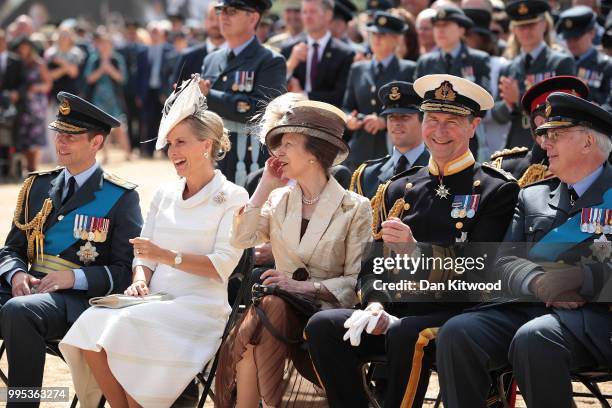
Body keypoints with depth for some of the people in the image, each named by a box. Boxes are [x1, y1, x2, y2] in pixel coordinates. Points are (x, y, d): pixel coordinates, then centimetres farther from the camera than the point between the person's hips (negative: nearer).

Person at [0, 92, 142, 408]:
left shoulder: (121, 198, 3)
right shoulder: (37, 186, 18)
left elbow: (126, 271, -1)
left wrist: (74, 277, -15)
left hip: (79, 297, -5)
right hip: (29, 288, 5)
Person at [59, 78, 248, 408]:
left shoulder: (232, 198, 2)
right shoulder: (164, 195, 20)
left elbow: (222, 266, -8)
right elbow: (144, 254, 17)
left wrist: (167, 256, -17)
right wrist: (140, 279, -6)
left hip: (199, 306, -5)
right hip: (155, 303, 5)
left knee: (128, 328, -32)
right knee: (92, 323, -25)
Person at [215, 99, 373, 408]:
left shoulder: (354, 208, 1)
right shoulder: (278, 199, 15)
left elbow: (355, 281, -3)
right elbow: (242, 239, -3)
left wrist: (304, 287, -17)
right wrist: (266, 186, 1)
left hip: (325, 311, -3)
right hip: (281, 305, 4)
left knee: (269, 308, -34)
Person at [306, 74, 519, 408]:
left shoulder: (496, 190, 3)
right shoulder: (399, 189, 19)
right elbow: (373, 264, 17)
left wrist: (416, 250, -24)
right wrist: (375, 304, -6)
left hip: (456, 313, -5)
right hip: (395, 311, 5)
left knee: (405, 335, -37)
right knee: (322, 327, -21)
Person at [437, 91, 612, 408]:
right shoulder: (532, 197, 24)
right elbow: (507, 261, 12)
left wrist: (581, 279, -19)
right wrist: (539, 284, -10)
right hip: (531, 307, 5)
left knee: (533, 338, -37)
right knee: (456, 334, -22)